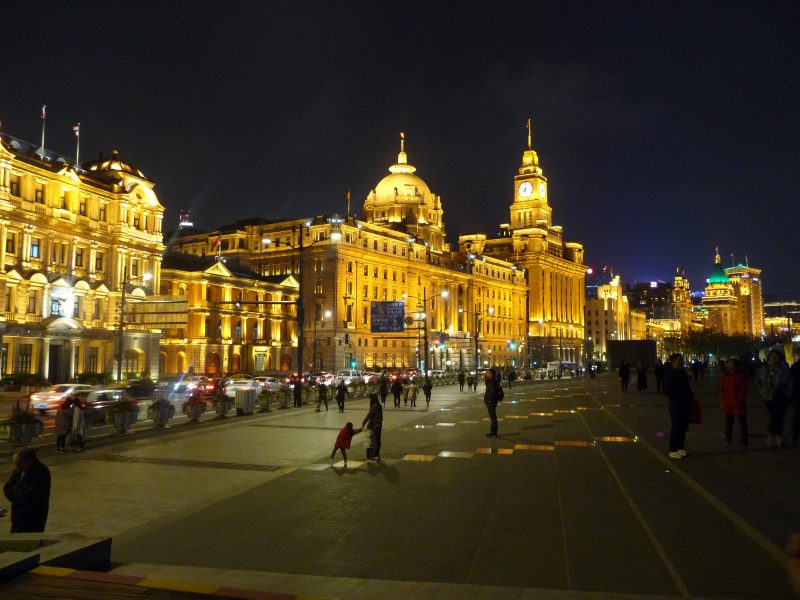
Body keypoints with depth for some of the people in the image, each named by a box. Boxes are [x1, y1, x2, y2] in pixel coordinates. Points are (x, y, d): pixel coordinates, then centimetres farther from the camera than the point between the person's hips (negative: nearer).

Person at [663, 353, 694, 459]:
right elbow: (667, 390, -14)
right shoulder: (670, 374, -11)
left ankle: (680, 448, 23)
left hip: (685, 404, 8)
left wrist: (690, 397, 11)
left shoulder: (683, 373, 14)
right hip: (676, 405, -8)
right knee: (677, 427, -5)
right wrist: (677, 398, -15)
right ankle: (673, 451, 2)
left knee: (684, 426, 11)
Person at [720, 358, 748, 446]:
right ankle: (728, 439, 16)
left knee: (742, 422, 2)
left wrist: (738, 400, -14)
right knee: (728, 423, 9)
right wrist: (723, 400, 4)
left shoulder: (741, 376, -5)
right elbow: (721, 389, 14)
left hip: (739, 404, -5)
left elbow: (743, 390, -8)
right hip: (727, 405, 5)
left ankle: (744, 440, 9)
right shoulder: (724, 376, 11)